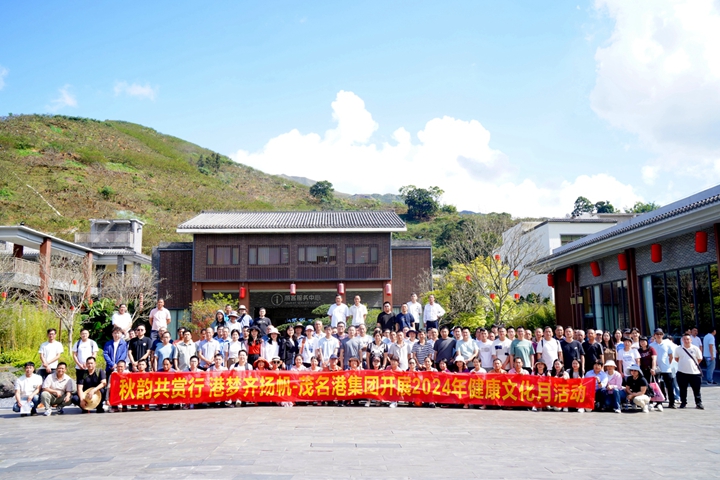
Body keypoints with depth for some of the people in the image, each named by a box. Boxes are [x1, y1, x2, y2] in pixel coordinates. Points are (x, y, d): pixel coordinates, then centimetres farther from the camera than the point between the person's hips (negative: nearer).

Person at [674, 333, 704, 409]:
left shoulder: (695, 349, -2)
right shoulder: (678, 349, 0)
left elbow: (699, 359, 9)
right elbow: (676, 358, 13)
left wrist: (693, 365, 7)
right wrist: (683, 364, 8)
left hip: (695, 372, -1)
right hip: (682, 372, 1)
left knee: (696, 389, 5)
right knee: (683, 389, 8)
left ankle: (699, 403, 15)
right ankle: (683, 402, 20)